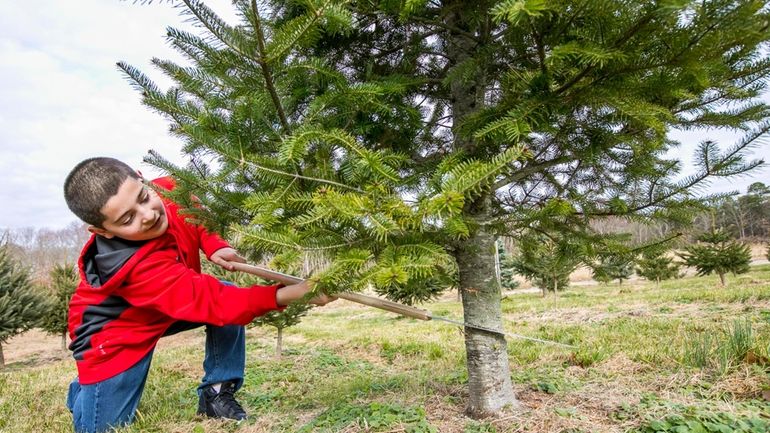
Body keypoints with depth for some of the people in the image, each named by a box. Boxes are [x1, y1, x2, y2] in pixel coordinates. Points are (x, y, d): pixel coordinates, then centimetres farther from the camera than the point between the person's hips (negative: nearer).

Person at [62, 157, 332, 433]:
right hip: (115, 329, -5)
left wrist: (214, 245, -21)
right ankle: (83, 389, 32)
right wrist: (287, 294, -56)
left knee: (229, 296, -20)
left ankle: (217, 394, -7)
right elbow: (212, 303, -45)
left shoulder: (168, 191, -23)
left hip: (176, 301, 6)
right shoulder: (135, 267, -42)